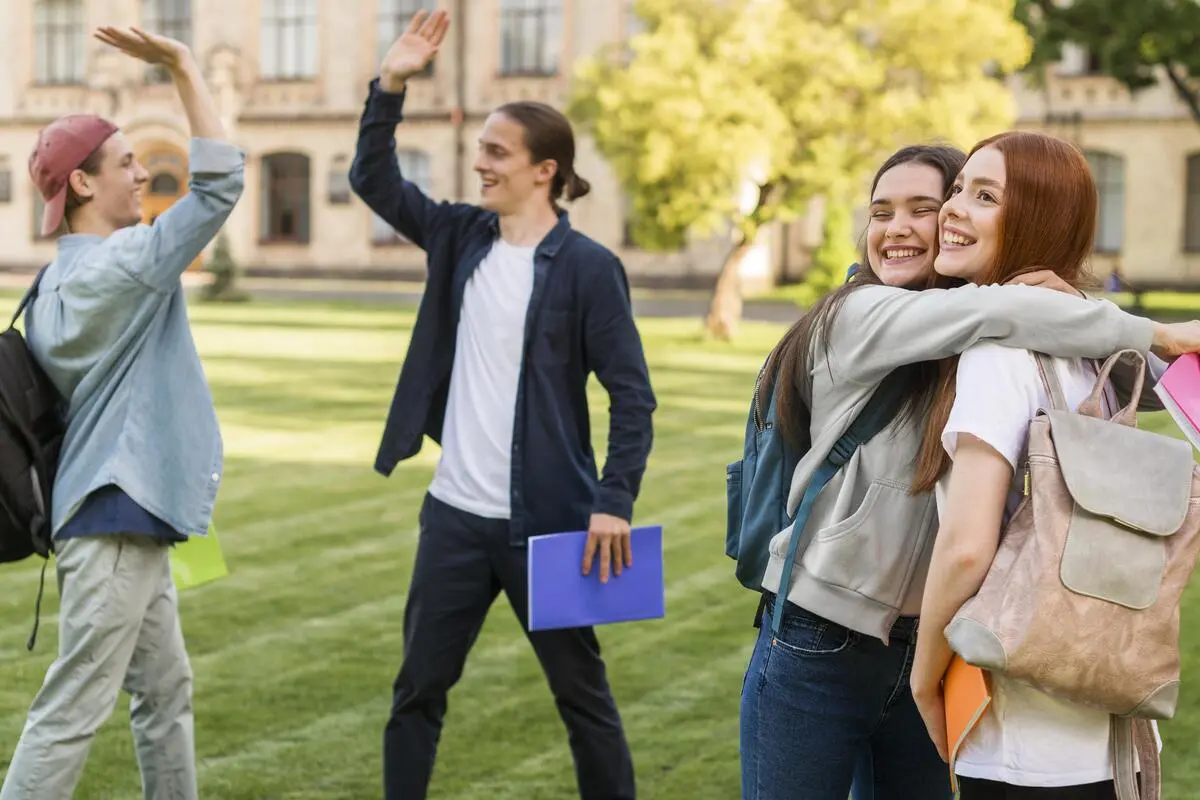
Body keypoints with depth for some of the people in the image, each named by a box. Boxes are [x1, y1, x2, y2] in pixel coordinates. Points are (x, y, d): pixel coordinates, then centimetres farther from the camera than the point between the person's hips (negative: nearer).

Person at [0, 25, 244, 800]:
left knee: (167, 691, 17)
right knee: (73, 710, -7)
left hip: (124, 513, 10)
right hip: (119, 514, -10)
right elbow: (221, 181, -18)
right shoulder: (118, 262, -15)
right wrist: (184, 66, -15)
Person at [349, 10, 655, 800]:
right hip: (455, 514, 6)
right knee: (417, 692, 12)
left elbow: (633, 395, -11)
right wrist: (391, 86, -1)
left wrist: (615, 503, -19)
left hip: (545, 521, -5)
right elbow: (375, 181, 12)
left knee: (584, 697, 6)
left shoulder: (587, 267, -11)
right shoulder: (462, 237, 5)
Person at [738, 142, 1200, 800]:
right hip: (819, 651, -5)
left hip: (930, 650, 6)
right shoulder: (858, 315, -11)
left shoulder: (994, 355, 7)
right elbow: (992, 312, -26)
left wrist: (1075, 309, -17)